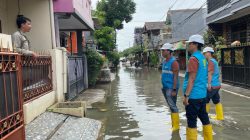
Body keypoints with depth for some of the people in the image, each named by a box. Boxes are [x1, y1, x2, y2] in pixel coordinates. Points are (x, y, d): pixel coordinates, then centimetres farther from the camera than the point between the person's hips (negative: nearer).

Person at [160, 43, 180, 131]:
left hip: (171, 88, -9)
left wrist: (174, 89, -21)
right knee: (171, 106, 15)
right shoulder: (164, 62, 13)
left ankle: (176, 125, 6)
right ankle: (173, 122, 25)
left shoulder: (173, 62, -14)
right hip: (165, 87, 9)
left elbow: (175, 77, -17)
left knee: (173, 106, -3)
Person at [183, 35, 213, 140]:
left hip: (193, 95, -9)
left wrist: (186, 95, -19)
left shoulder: (193, 58, -16)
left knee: (191, 121, 0)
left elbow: (191, 79, -20)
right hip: (202, 94, 9)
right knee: (204, 118, 17)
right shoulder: (203, 58, 12)